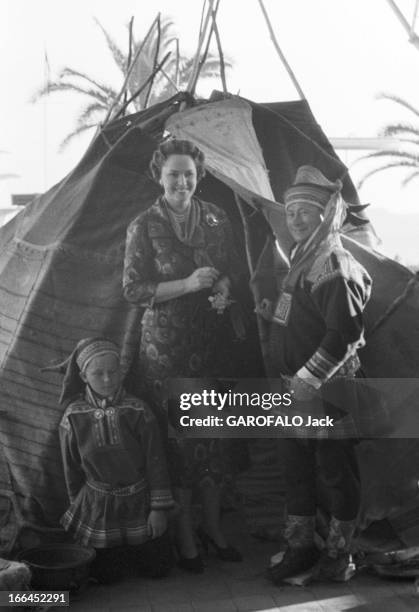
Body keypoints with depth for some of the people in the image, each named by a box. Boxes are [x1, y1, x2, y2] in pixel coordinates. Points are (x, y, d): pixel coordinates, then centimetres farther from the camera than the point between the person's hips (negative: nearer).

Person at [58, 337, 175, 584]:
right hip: (98, 505, 1)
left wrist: (159, 508, -10)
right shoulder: (74, 418, -12)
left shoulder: (138, 411, -15)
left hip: (139, 502, 0)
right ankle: (123, 553, 40)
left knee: (157, 568, 6)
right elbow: (71, 468, 0)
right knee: (105, 574, 7)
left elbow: (156, 461, -11)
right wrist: (78, 505, 8)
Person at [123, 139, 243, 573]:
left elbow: (232, 268, 13)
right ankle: (184, 537, 19)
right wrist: (186, 284, -19)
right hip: (167, 345, -4)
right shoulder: (143, 227, -7)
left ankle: (212, 527, 28)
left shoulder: (215, 218, 5)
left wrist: (223, 289, -10)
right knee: (179, 437, 2)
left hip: (214, 338, 4)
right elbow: (132, 289, -9)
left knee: (213, 432, 10)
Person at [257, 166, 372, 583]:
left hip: (326, 392, -9)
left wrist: (307, 381, -25)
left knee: (334, 470, 6)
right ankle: (299, 545, 31)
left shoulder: (336, 269, -18)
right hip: (296, 389, 9)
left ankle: (338, 552, 23)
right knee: (295, 466, 16)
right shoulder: (302, 259, 12)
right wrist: (274, 312, 8)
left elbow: (345, 335, -25)